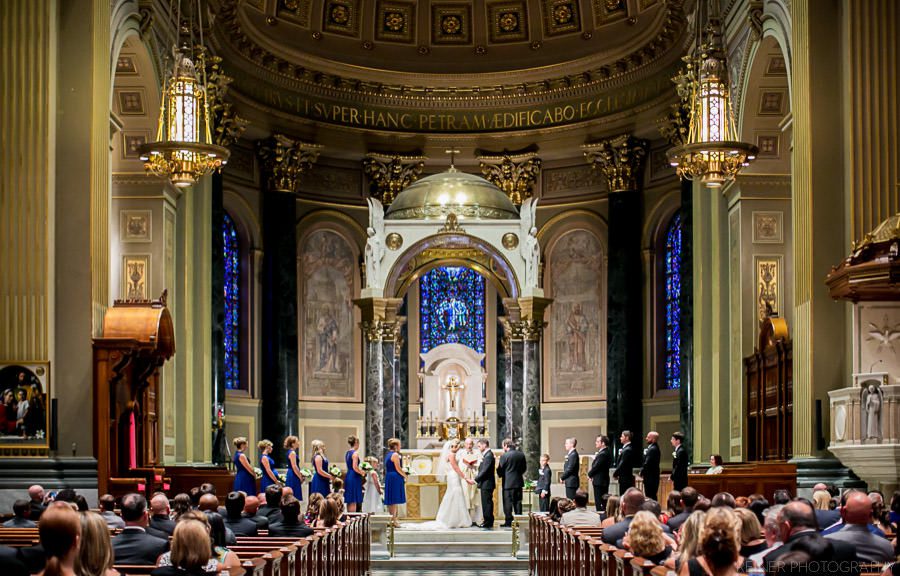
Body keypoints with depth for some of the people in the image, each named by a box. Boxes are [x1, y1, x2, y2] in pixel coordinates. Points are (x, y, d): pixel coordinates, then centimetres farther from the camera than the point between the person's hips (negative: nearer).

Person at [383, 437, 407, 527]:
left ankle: (391, 519, 14)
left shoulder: (387, 455, 16)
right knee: (395, 500, -8)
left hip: (388, 478, 9)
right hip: (396, 478, -9)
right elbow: (398, 469, -16)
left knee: (390, 501, 11)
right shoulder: (395, 455, -12)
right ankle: (393, 520, -10)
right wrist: (405, 476, -3)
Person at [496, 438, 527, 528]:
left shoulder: (504, 456, -14)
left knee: (508, 502, 0)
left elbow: (500, 470, -7)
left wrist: (500, 475, 14)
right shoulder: (521, 455, 4)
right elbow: (524, 468, 12)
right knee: (518, 502, 10)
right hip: (519, 482, 5)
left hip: (508, 483, -5)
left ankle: (509, 522, -1)